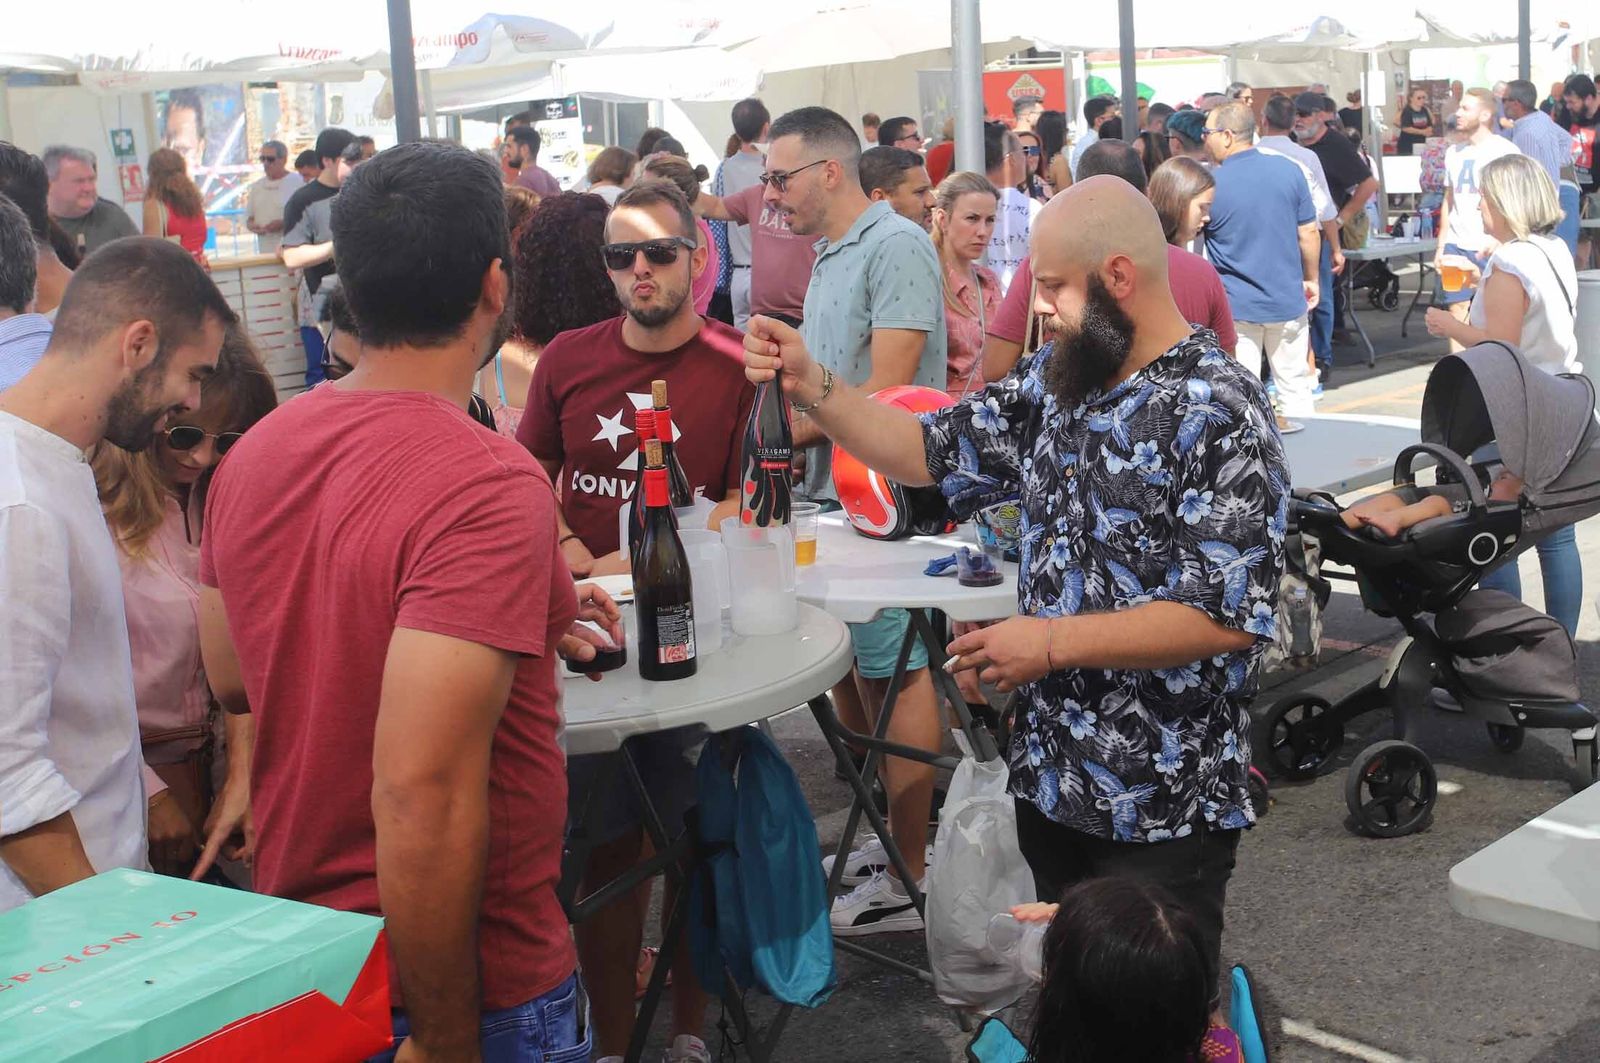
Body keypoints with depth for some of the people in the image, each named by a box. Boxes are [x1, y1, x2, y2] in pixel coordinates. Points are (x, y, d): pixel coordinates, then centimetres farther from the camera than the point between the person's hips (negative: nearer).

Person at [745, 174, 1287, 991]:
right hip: (1050, 778, 7)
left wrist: (1053, 642, -21)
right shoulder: (1056, 379, 5)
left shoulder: (1218, 412, -19)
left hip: (1161, 809, -7)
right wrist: (811, 386, -2)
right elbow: (931, 455, 10)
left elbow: (1228, 615, -24)